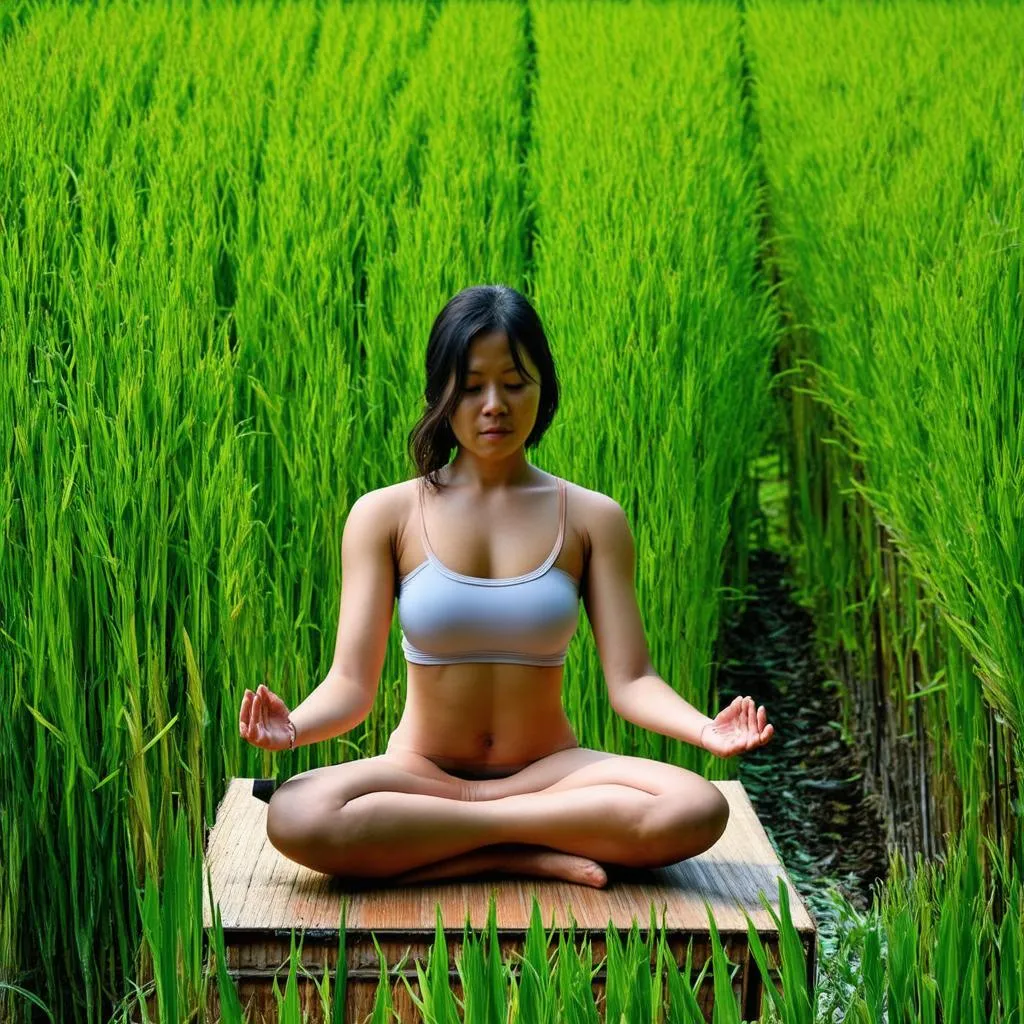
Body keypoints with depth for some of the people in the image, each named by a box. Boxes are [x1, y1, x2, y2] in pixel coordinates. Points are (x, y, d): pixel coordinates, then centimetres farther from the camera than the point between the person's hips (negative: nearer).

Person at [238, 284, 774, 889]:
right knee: (295, 817, -34)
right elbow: (352, 685, -6)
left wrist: (706, 730, -26)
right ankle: (539, 855, -22)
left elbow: (630, 680, -5)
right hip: (420, 768, -1)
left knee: (697, 811, -30)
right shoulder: (385, 515, 0)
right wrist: (292, 727, -29)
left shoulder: (593, 519, 3)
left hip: (550, 768, 1)